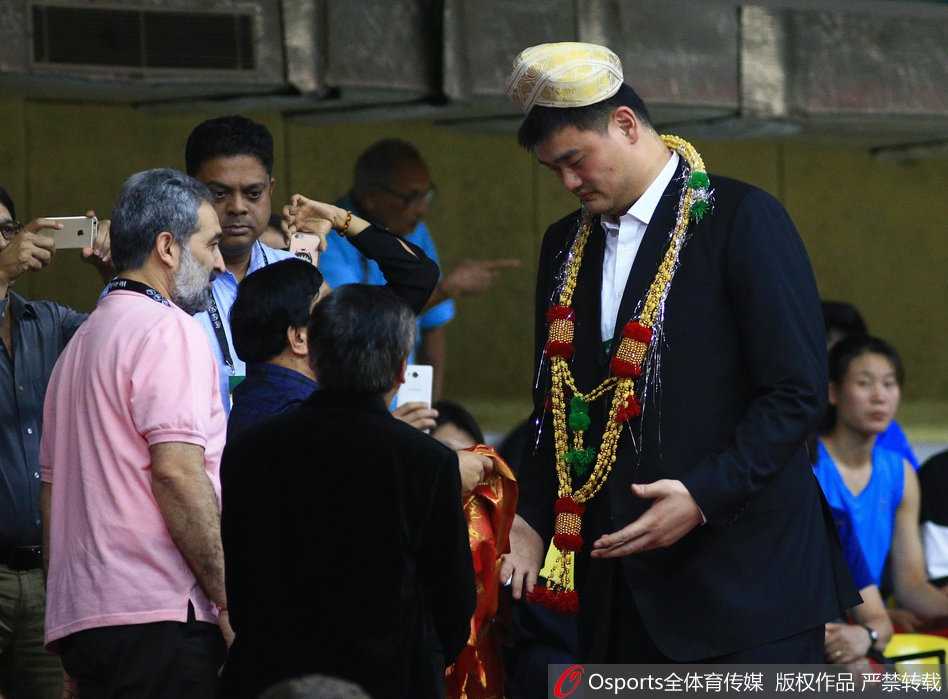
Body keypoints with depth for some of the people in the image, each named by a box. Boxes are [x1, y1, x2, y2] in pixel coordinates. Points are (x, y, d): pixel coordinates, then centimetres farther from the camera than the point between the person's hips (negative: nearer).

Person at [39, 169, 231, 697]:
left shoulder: (82, 340, 23)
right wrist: (231, 600, -15)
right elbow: (177, 470, -17)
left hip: (79, 615, 9)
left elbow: (52, 483, 23)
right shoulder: (168, 329, -7)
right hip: (160, 614, -9)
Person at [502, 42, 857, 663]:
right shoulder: (566, 245, 15)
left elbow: (798, 391, -11)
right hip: (621, 584, 6)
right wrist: (536, 523, 8)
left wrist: (705, 495, -19)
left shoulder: (742, 219, -6)